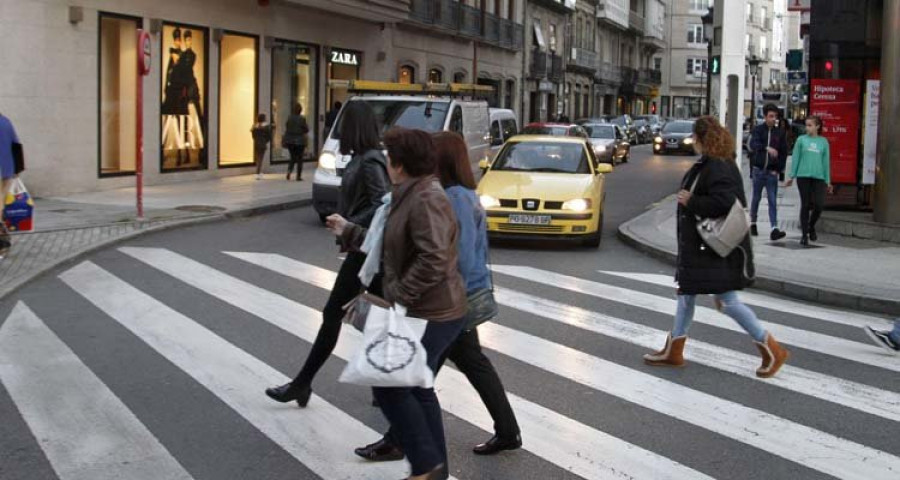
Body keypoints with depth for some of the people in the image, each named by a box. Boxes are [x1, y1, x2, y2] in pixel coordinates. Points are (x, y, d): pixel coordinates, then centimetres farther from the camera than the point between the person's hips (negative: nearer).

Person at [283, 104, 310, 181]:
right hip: (300, 141, -3)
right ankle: (299, 176, 7)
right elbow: (306, 130, -8)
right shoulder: (302, 119, -12)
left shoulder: (289, 118, -1)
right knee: (299, 159, 8)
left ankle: (289, 171, -9)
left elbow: (286, 129, 4)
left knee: (293, 158, 15)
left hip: (290, 141, 3)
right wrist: (307, 125, 12)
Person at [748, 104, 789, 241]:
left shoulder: (780, 133, 5)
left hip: (772, 172, 1)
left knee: (773, 201, -5)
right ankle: (753, 224, 28)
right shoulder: (758, 130, -1)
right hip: (758, 169, -1)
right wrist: (767, 148, -37)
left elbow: (784, 153, 7)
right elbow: (753, 145, -19)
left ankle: (774, 230, -13)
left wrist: (779, 170, -2)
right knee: (756, 198, 11)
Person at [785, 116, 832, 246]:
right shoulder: (801, 140, 6)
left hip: (819, 177, 1)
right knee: (805, 205, 1)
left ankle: (811, 226, 19)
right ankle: (805, 234, 9)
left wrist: (828, 181, 10)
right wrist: (791, 176, 2)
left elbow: (826, 161, 12)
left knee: (819, 204, -9)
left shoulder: (823, 142, 9)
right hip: (803, 176, -1)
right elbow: (795, 158, 7)